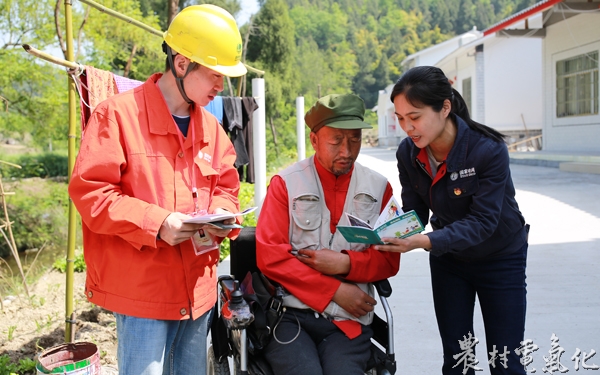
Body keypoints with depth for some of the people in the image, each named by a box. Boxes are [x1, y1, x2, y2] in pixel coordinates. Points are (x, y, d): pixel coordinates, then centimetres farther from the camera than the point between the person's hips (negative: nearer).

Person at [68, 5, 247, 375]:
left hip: (198, 288, 7)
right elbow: (89, 190, -13)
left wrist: (222, 214, -5)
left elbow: (225, 188, 19)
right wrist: (156, 223, -22)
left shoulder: (211, 128, 11)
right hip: (141, 288, -6)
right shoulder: (118, 114, -10)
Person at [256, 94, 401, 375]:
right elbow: (269, 256, -7)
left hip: (348, 320, 2)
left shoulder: (379, 188, 8)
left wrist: (346, 264, -11)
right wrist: (336, 290, -9)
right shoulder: (286, 183, 1)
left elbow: (389, 261, 9)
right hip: (290, 315, -1)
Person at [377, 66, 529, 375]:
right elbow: (415, 212, -7)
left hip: (500, 259, -4)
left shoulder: (488, 150, -29)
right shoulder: (408, 153, -14)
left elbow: (482, 221, -31)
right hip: (447, 260, 4)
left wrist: (425, 242, -44)